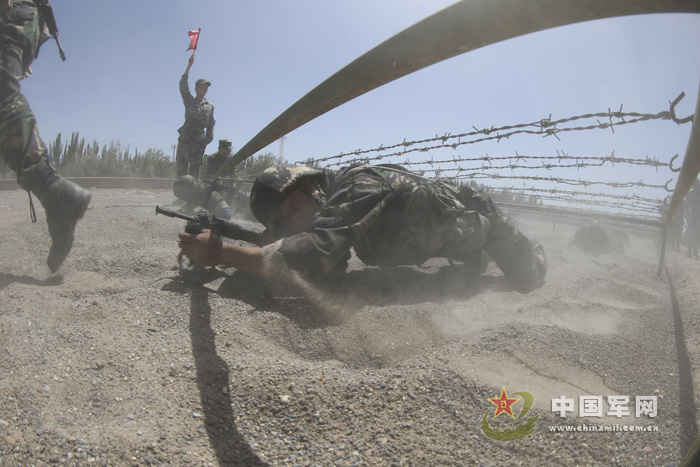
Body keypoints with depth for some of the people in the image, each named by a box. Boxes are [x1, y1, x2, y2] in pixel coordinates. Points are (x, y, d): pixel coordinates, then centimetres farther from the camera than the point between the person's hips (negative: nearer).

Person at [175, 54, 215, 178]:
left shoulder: (210, 106, 13)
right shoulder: (189, 101, 9)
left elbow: (211, 124, 10)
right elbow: (183, 85, -2)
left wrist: (208, 140, 0)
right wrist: (189, 66, -8)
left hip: (199, 142, 2)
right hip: (185, 139, -2)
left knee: (195, 168, 2)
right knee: (182, 167, -6)